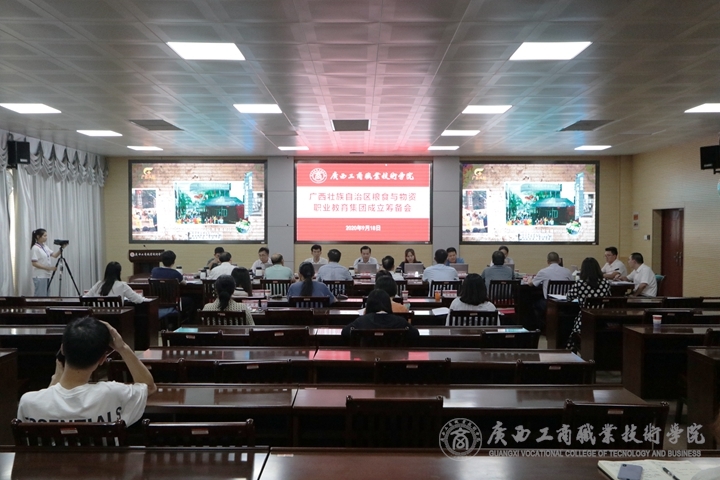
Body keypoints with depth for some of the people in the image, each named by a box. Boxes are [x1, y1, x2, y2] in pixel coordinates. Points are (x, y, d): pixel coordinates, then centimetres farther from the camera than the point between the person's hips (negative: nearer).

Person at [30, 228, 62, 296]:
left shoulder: (45, 247, 12)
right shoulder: (35, 248, -12)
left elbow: (55, 255, 6)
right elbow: (34, 263, -17)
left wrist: (61, 248, -10)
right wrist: (48, 268, -23)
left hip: (47, 276, 9)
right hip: (39, 277, -9)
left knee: (45, 297, 11)